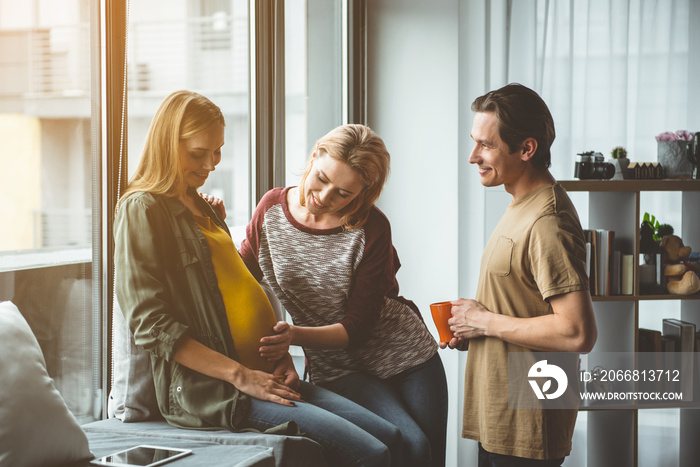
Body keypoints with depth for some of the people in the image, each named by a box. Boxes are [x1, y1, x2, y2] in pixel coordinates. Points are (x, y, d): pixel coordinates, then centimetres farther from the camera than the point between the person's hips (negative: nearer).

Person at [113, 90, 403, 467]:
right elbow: (151, 325, -16)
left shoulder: (201, 208, 21)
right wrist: (240, 376, -18)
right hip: (208, 390, -9)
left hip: (261, 374, 9)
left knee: (389, 436, 0)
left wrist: (279, 357, 6)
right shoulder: (143, 210, -7)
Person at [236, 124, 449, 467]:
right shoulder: (272, 209, -6)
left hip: (405, 354, 1)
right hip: (338, 369, 0)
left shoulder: (371, 229, -13)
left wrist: (295, 335, -30)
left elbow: (357, 329, -14)